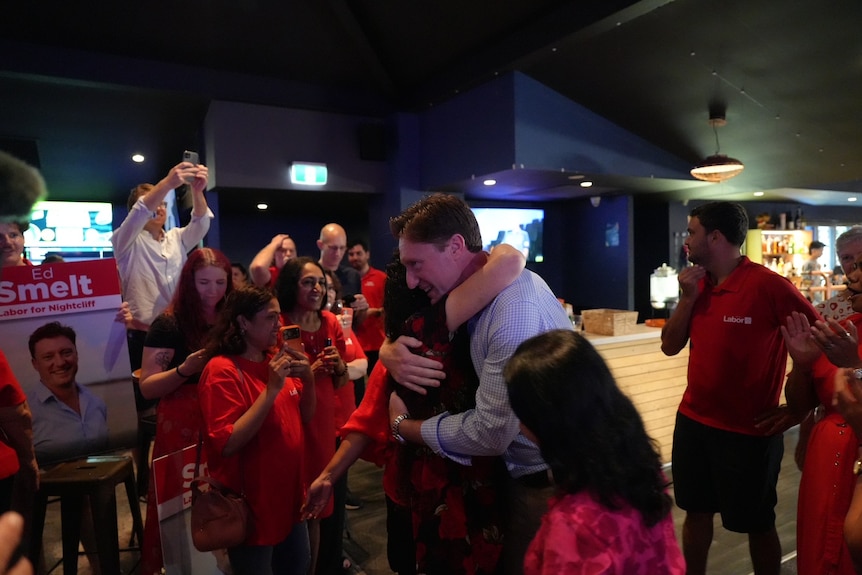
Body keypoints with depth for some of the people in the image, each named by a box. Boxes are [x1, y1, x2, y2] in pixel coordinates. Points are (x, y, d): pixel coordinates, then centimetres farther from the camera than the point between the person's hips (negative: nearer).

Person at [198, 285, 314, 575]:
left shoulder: (277, 358, 1)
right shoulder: (222, 370, -19)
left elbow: (305, 417, 6)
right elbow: (228, 445, -25)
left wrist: (308, 379, -12)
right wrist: (272, 389, -29)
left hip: (289, 496, 7)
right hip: (251, 507, -7)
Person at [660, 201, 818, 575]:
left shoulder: (768, 286, -16)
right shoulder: (698, 284, 4)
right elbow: (670, 346, 3)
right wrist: (687, 297, -9)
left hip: (748, 431, -6)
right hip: (692, 422, 6)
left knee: (757, 525, 14)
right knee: (696, 512, 19)